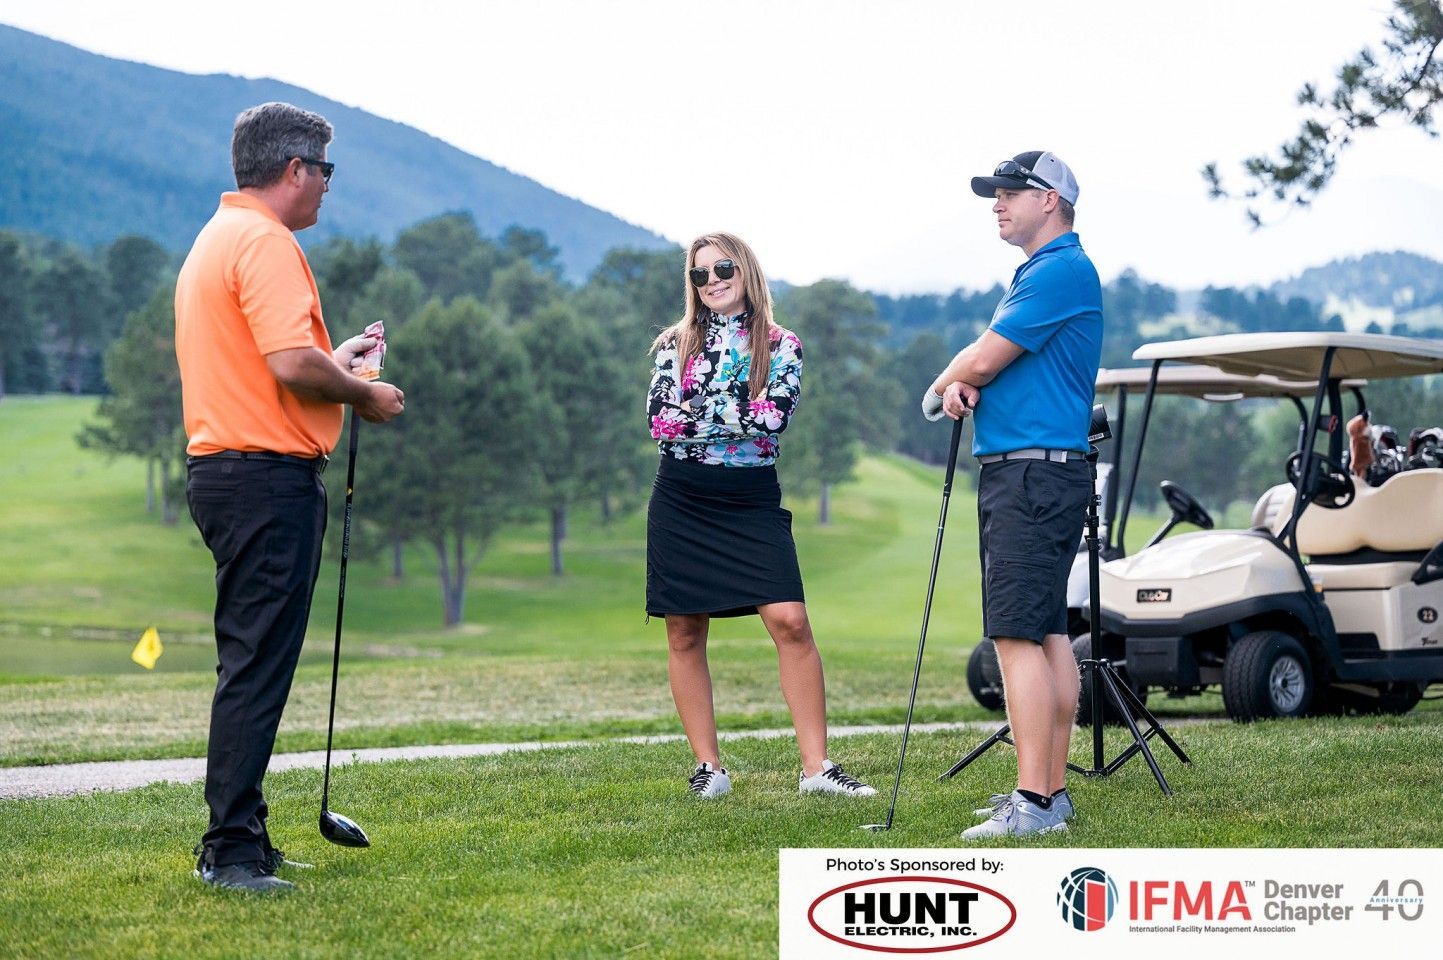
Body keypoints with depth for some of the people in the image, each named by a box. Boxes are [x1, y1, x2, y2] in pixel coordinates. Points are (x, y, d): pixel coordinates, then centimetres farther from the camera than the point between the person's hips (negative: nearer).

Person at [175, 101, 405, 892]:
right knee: (257, 666, -9)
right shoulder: (265, 242, -13)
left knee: (251, 664, 14)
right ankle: (231, 849, -8)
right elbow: (291, 364, -22)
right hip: (268, 472, -11)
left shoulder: (213, 240, 19)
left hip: (222, 466, 11)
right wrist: (364, 395, -7)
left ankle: (238, 842, 19)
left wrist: (335, 361, 25)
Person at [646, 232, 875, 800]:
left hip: (752, 502, -2)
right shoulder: (675, 344, 8)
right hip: (681, 503, 2)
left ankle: (815, 766, -10)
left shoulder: (781, 346, 4)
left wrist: (697, 413, -10)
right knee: (684, 634, 2)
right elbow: (661, 423, -5)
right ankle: (708, 765, 12)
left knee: (789, 621, -14)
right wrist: (739, 417, -10)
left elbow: (775, 416, -13)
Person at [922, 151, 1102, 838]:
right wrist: (960, 386, -4)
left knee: (1018, 634, -14)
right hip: (1019, 473, 11)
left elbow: (980, 362, -15)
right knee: (1047, 634, 10)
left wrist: (942, 386, 7)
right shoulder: (1039, 272, 21)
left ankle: (1034, 802, -17)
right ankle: (1051, 790, 14)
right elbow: (987, 365, 20)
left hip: (1035, 473, -11)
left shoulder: (1061, 271, -13)